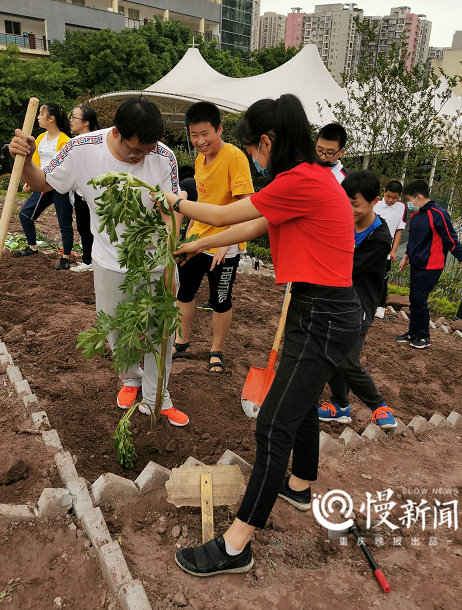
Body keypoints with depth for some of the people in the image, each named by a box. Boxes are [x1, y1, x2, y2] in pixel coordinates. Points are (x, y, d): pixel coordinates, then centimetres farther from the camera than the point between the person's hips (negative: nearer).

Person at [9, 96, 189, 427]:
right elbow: (43, 183, 1)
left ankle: (155, 399, 28)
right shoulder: (82, 149, -14)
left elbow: (169, 213, -8)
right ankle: (131, 379, 47)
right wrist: (25, 160, -20)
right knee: (116, 332, 17)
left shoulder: (164, 157, -16)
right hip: (110, 263, 1)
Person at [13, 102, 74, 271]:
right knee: (25, 214, 12)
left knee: (65, 224, 1)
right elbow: (35, 162, 16)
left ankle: (65, 259, 13)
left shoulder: (64, 141, -13)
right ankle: (32, 248, 29)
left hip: (60, 188, -8)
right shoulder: (40, 138, 11)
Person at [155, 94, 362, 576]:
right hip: (323, 310, 10)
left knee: (274, 424, -6)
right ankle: (298, 485, 48)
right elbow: (254, 227, 18)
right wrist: (198, 245, 23)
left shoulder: (301, 181, -19)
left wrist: (175, 202, 9)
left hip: (322, 318, -10)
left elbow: (223, 216, -10)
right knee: (301, 398, 25)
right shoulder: (311, 177, 13)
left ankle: (235, 546, 5)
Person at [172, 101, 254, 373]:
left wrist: (227, 242, -27)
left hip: (225, 246, -7)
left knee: (221, 301, 7)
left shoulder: (235, 157, -17)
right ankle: (182, 343, 36)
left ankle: (217, 351, 29)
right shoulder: (200, 159, 7)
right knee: (183, 292, 16)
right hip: (197, 239, 8)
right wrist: (190, 232, 18)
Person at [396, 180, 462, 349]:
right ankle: (412, 333, 23)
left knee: (419, 300, -5)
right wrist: (406, 257, 26)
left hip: (430, 267, -8)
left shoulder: (438, 214, -16)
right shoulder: (415, 214, 8)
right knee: (413, 300, 11)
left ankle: (423, 337, 9)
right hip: (416, 265, 8)